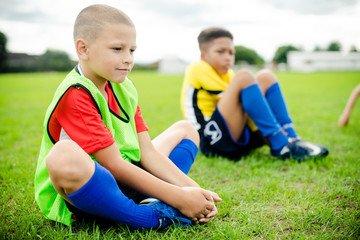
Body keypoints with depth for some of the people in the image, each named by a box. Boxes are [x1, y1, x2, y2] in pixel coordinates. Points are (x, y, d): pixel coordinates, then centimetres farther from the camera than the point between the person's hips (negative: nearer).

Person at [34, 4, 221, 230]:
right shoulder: (74, 95, -19)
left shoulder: (125, 88, 7)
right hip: (77, 194, -8)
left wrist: (192, 189, -10)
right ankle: (158, 217, -20)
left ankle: (156, 202, -13)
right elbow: (114, 165, -23)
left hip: (125, 181, 9)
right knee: (65, 156, -42)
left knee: (185, 129, 15)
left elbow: (147, 153, 2)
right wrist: (178, 197, -23)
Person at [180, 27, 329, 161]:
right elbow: (234, 98, -10)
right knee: (243, 77, -23)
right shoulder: (197, 69, -4)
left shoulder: (227, 74, 21)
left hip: (239, 137, 8)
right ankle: (281, 146, -24)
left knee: (265, 77, 2)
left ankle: (291, 138, -8)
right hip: (212, 142, -8)